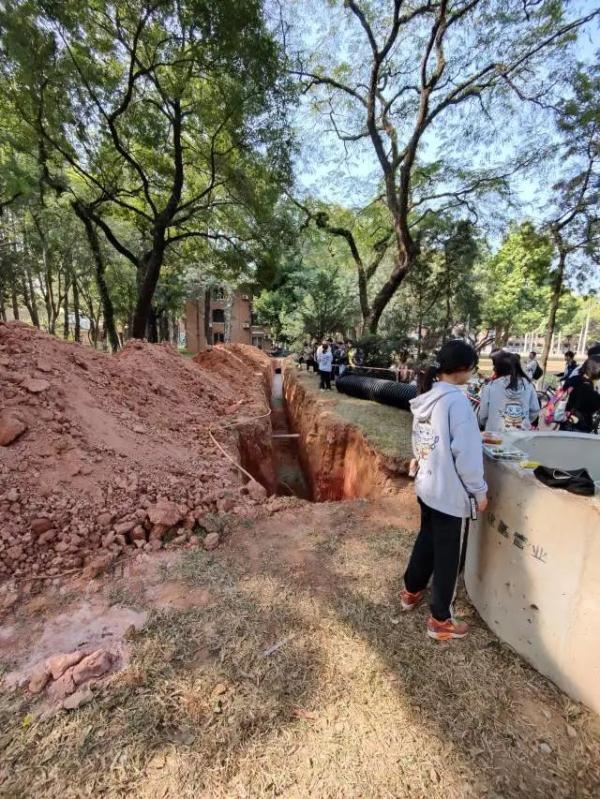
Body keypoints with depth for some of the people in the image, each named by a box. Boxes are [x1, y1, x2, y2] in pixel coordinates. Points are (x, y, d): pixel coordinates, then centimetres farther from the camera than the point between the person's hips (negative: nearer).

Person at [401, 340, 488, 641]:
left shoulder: (425, 397, 2)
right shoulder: (456, 400, -22)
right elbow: (466, 453, -21)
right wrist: (479, 491, -8)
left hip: (426, 486, 8)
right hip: (451, 493, -7)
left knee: (426, 540, 26)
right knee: (448, 556, 10)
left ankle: (411, 591, 44)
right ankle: (440, 620, 28)